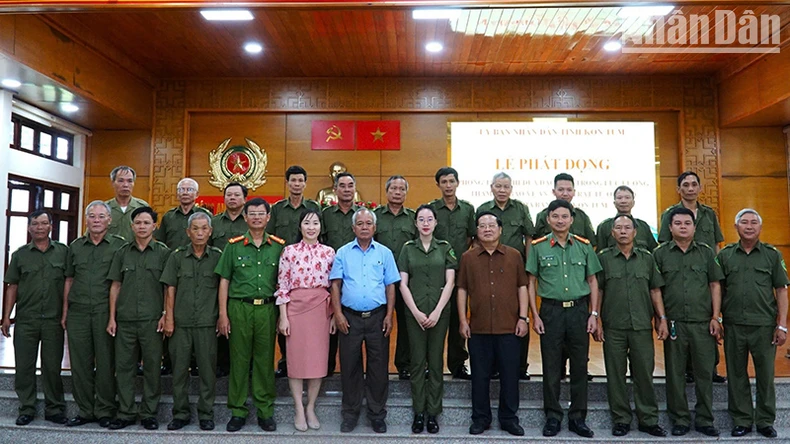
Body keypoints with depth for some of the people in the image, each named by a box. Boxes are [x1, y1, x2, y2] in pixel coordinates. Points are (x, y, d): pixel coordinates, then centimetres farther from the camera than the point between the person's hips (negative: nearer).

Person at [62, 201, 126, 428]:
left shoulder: (119, 245, 2)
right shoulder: (75, 246, 13)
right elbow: (69, 280, 16)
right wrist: (65, 312, 11)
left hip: (105, 312, -4)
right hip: (78, 313, 4)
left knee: (106, 363, 1)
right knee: (80, 364, 8)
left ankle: (105, 411, 12)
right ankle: (85, 411, 20)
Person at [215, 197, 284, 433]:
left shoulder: (279, 246, 5)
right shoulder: (234, 245, 5)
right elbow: (224, 281, 5)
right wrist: (223, 314, 0)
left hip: (267, 309, 0)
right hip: (239, 308, 0)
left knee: (265, 360, 6)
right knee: (239, 360, 6)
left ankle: (266, 411, 18)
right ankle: (238, 411, 18)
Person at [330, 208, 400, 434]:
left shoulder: (384, 253, 5)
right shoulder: (343, 253, 4)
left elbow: (390, 287, 4)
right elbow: (336, 285, 2)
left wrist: (389, 315, -3)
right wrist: (338, 314, -7)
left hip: (377, 317, 0)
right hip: (350, 317, 0)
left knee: (378, 367, 6)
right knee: (350, 366, 8)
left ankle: (377, 414, 20)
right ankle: (351, 413, 22)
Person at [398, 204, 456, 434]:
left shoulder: (445, 248, 4)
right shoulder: (408, 248, 4)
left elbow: (450, 282, -2)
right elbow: (403, 284, 0)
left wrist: (437, 311, -11)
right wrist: (416, 312, -9)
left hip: (439, 311, 0)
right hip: (414, 312, 0)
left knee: (436, 362, 5)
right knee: (417, 362, 5)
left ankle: (433, 413, 16)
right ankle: (418, 413, 15)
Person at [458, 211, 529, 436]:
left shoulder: (514, 255, 4)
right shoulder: (468, 257, 5)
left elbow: (522, 287, 5)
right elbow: (462, 290, 6)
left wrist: (523, 318, -1)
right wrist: (463, 320, 1)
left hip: (509, 327, 0)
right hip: (478, 328, 0)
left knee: (510, 375, 8)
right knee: (480, 375, 9)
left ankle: (509, 418, 23)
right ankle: (480, 418, 23)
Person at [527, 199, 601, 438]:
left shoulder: (584, 246, 4)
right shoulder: (538, 246, -1)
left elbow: (592, 281, 8)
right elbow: (532, 282, 2)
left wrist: (593, 314, 1)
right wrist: (535, 316, -4)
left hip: (579, 310, 2)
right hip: (551, 311, -1)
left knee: (580, 366, 8)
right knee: (551, 367, 5)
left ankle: (577, 417, 21)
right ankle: (553, 416, 19)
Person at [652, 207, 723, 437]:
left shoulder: (706, 252, 8)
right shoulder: (660, 254, 3)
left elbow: (715, 285, 8)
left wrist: (716, 317, 1)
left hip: (703, 323, 1)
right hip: (674, 323, -1)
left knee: (705, 372, 6)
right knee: (675, 373, 5)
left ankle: (705, 420, 19)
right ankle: (680, 420, 17)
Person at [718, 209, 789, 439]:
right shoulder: (725, 255, 6)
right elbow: (718, 289, 8)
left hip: (764, 325, -1)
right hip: (733, 325, 1)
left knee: (765, 375, 7)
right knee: (736, 375, 8)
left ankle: (765, 421, 21)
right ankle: (741, 420, 20)